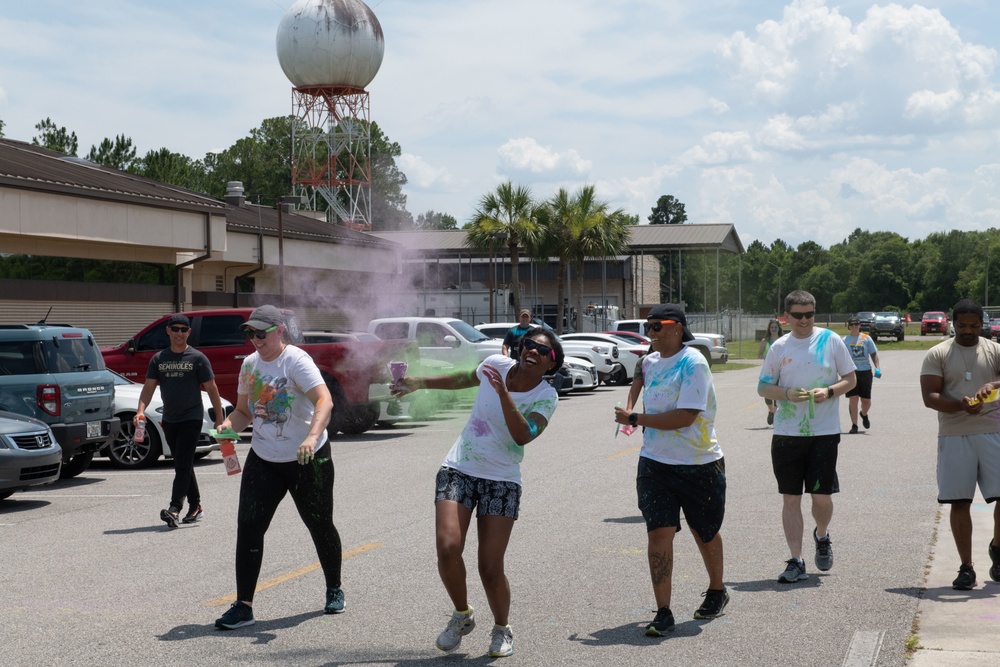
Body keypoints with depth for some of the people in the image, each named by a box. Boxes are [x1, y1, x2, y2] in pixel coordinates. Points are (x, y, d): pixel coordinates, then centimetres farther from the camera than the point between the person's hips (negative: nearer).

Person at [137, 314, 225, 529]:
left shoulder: (197, 358, -3)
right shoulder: (158, 359, 7)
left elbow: (211, 389, -1)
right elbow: (149, 386, 4)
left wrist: (219, 419, -5)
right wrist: (141, 411, -13)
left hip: (191, 419, -5)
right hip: (169, 420, 5)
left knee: (183, 465, -13)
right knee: (182, 466, 12)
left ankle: (175, 509, -22)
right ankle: (195, 507, 22)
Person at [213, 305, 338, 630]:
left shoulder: (296, 361, -17)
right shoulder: (249, 364, 5)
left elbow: (324, 401, -31)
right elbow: (243, 410, 16)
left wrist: (312, 437, -48)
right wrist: (229, 424, -8)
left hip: (308, 460, -5)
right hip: (263, 460, 5)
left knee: (320, 526, 9)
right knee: (248, 527, -7)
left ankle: (334, 590, 33)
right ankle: (243, 606, -5)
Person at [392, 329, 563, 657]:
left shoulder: (546, 397, -8)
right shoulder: (497, 364, 0)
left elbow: (523, 436, -25)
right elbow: (464, 379, 22)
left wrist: (502, 392, -32)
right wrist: (418, 382, 26)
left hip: (502, 481, -2)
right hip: (458, 470, 2)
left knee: (491, 569, -7)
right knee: (448, 549, -18)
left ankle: (502, 630, 22)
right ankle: (462, 615, 10)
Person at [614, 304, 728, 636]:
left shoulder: (693, 363, -16)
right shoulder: (650, 362, 5)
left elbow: (684, 417, -24)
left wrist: (635, 419, -16)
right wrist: (630, 408, 15)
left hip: (699, 465, -5)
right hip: (655, 463, 5)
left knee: (705, 532, 14)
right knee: (659, 533, -7)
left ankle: (717, 592, 38)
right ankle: (663, 612, -3)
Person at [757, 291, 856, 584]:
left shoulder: (831, 340, 2)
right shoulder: (779, 347, 6)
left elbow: (851, 379, 6)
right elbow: (763, 387, 8)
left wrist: (829, 391, -14)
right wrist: (787, 393, -12)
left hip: (824, 432, -2)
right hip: (786, 433, 2)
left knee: (822, 496, -1)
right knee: (790, 497, 2)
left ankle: (822, 536, 32)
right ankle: (796, 562, 8)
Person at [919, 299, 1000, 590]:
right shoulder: (937, 355, 4)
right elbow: (929, 397, -5)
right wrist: (961, 405, -21)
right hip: (954, 436, -1)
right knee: (959, 502, 1)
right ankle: (966, 567, 9)